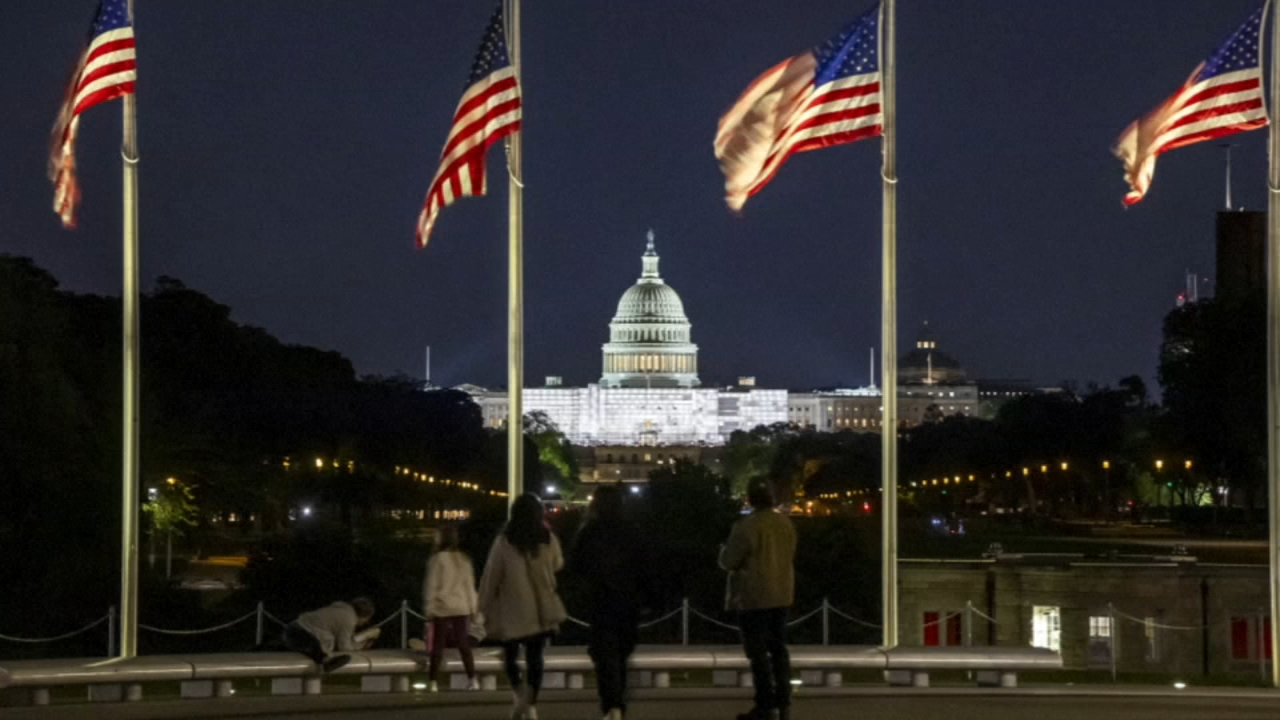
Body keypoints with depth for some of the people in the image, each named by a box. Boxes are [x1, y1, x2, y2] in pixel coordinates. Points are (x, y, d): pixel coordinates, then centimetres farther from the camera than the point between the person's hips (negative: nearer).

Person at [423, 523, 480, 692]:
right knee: (463, 644, 10)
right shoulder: (464, 558, 4)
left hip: (442, 608, -4)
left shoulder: (438, 558, -11)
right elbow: (470, 584, 8)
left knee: (438, 646, 1)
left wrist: (429, 608, -3)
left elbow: (431, 585, -9)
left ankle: (433, 682, -1)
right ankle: (472, 680, 6)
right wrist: (472, 606, 14)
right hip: (461, 607, 4)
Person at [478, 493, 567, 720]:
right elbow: (557, 565, 19)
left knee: (510, 654, 16)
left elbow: (491, 575, -5)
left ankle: (519, 693, -3)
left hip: (512, 608, -2)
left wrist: (486, 607, 5)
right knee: (535, 656, 7)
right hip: (541, 607, 2)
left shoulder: (504, 541, -8)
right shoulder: (548, 539, -1)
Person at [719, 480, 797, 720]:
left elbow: (728, 561, -14)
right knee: (778, 648, 13)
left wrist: (725, 550, 7)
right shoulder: (785, 523, 4)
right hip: (781, 594, 7)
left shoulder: (746, 526, -19)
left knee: (758, 651, -2)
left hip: (754, 597, -7)